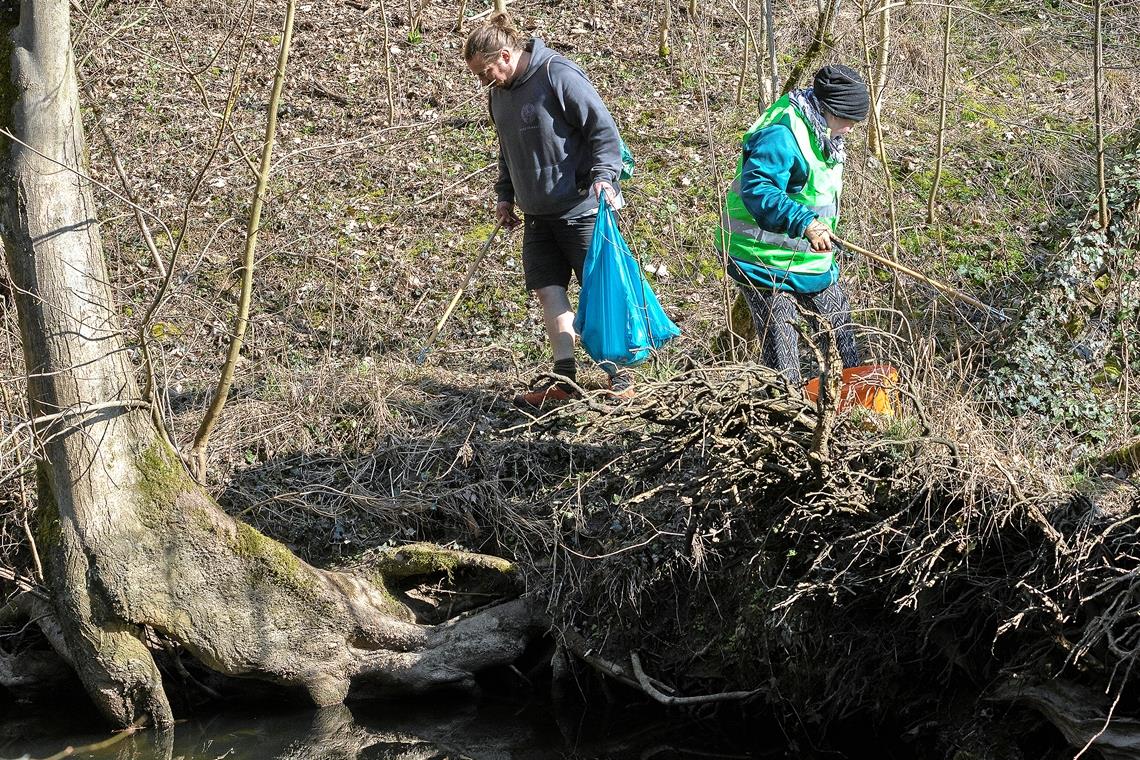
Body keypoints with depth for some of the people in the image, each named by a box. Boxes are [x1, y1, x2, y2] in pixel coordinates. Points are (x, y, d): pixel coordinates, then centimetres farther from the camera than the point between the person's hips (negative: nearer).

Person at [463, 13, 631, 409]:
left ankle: (619, 376, 8)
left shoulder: (558, 75, -17)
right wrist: (505, 194, 16)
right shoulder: (500, 93, 9)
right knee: (549, 289, 3)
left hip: (581, 208, -8)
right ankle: (565, 378, 7)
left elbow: (604, 128, -16)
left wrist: (603, 175, -27)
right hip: (538, 213, 8)